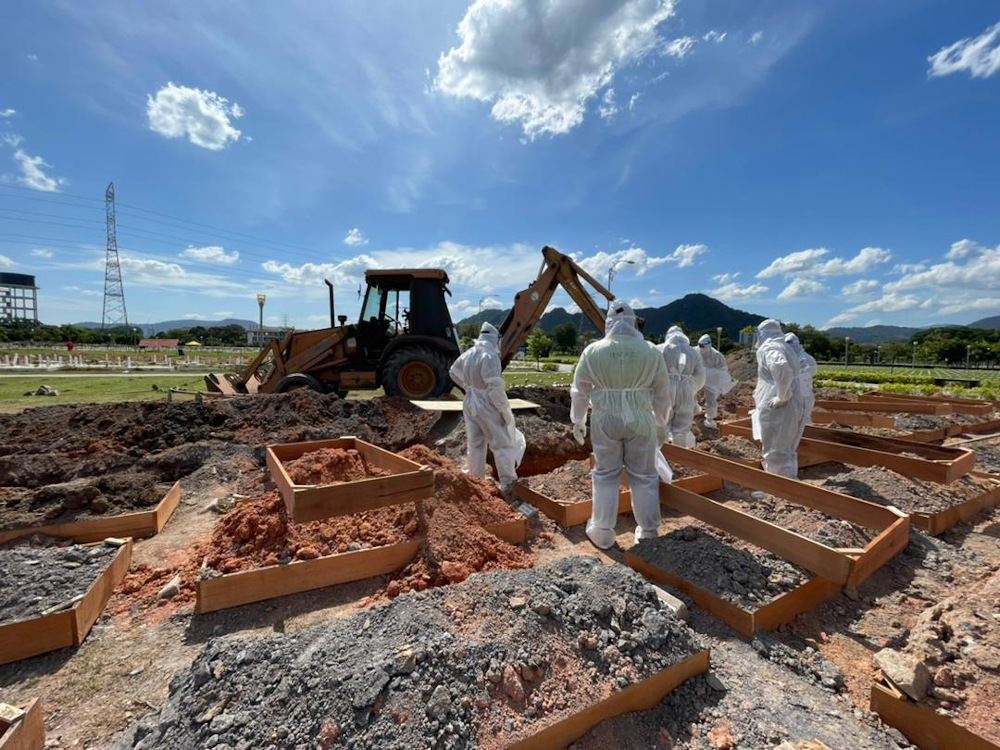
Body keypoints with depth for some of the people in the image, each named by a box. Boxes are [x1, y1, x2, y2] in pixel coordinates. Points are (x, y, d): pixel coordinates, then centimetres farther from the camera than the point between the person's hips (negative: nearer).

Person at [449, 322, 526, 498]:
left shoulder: (468, 354, 4)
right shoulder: (490, 356, -21)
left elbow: (454, 372, 20)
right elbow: (495, 387, -24)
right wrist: (505, 410, -15)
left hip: (470, 404, 8)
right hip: (487, 407, -8)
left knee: (474, 444, 17)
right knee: (503, 445, 3)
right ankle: (507, 486, 8)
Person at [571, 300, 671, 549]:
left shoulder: (593, 350, -3)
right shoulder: (650, 351, -1)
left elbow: (580, 390, 2)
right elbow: (662, 394, 6)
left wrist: (578, 421, 15)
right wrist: (661, 424, 19)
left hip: (605, 419, 0)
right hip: (640, 419, 1)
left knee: (606, 474, 11)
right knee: (644, 475, 13)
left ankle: (602, 532, 20)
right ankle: (648, 531, 26)